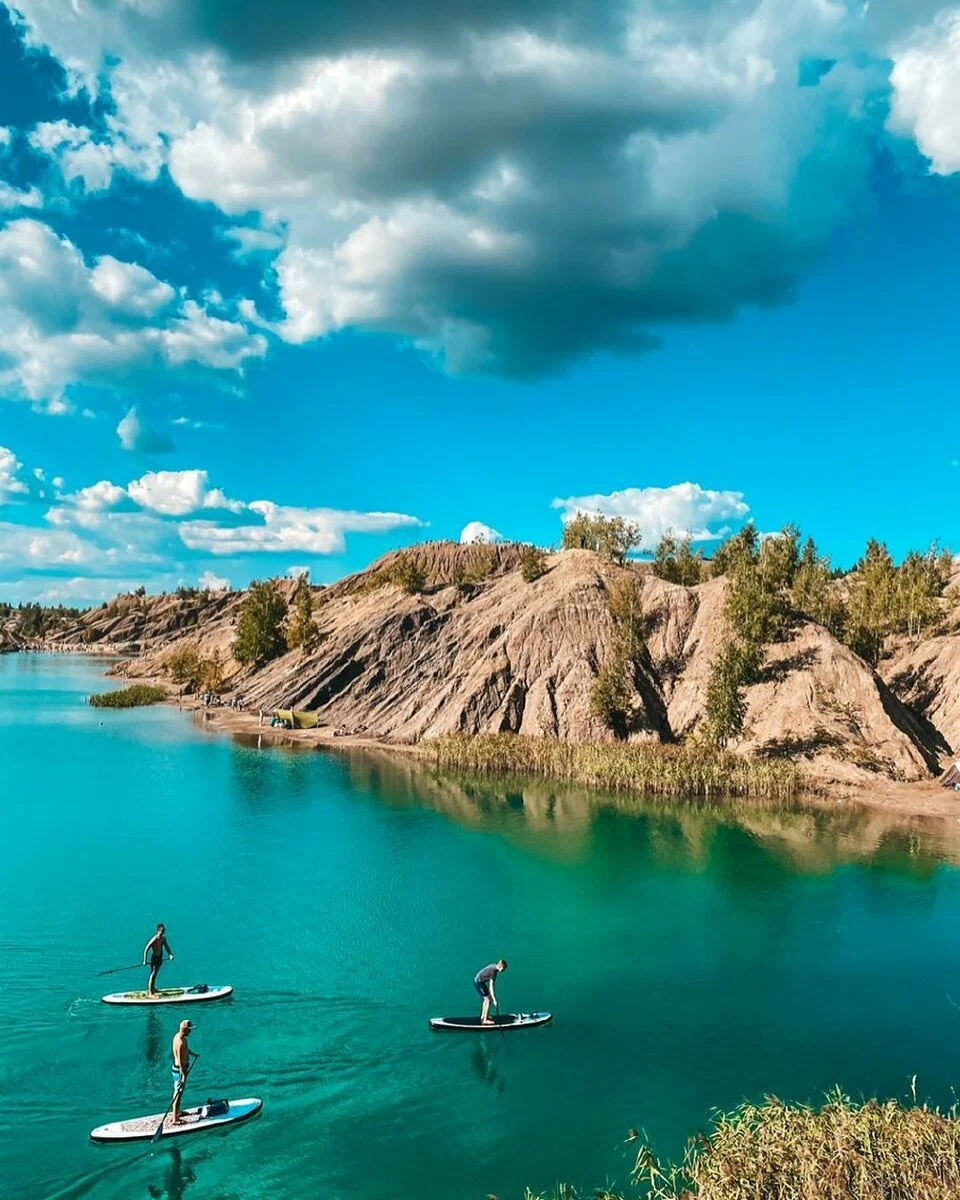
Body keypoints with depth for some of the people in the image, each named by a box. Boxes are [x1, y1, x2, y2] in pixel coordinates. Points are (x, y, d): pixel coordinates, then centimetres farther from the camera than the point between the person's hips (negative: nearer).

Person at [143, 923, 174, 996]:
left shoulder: (163, 938, -1)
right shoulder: (154, 939, -24)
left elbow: (166, 947, 6)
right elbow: (146, 949, -22)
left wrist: (170, 954, -11)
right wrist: (145, 961, -24)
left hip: (160, 958, 8)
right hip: (154, 958, -8)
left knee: (155, 974, 21)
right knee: (152, 974, -5)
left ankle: (153, 988, 35)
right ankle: (149, 992, -1)